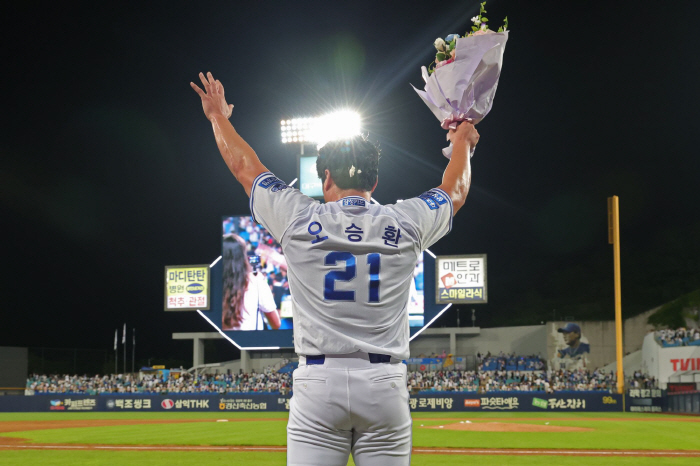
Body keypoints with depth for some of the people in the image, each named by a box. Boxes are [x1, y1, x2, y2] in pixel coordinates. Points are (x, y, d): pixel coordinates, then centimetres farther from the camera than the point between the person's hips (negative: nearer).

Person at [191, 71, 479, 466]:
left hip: (319, 382, -1)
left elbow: (244, 166, 18)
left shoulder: (300, 220, 2)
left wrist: (218, 117, 36)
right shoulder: (405, 224, 5)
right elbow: (455, 192, 26)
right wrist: (462, 143, 47)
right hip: (385, 385, 1)